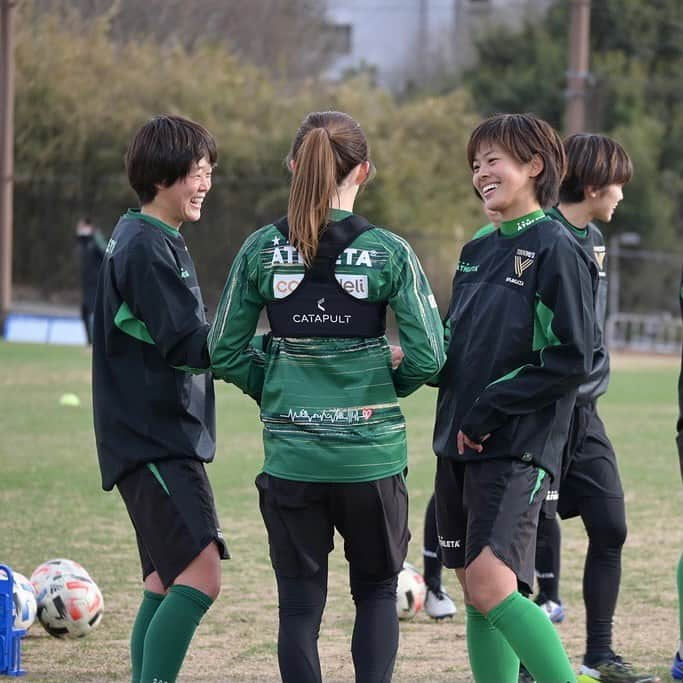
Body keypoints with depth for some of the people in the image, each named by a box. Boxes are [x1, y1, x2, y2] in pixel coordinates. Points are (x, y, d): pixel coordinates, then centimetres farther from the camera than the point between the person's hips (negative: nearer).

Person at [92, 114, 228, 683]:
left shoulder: (150, 241, 17)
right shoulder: (147, 247, -14)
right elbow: (190, 346, -20)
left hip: (165, 438, 11)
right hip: (153, 440, -11)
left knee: (168, 581, 12)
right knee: (200, 573, -19)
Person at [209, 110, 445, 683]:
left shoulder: (261, 249, -2)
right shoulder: (388, 251, -7)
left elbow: (225, 353, 1)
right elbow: (427, 355, -9)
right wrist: (387, 387, 10)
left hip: (291, 456, 1)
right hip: (372, 452, -1)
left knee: (300, 603, 8)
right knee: (377, 591, 16)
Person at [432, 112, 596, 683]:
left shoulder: (555, 250, -9)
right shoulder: (478, 250, 15)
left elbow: (569, 361, -15)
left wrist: (488, 412, -15)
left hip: (517, 449, -8)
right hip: (459, 444, 8)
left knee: (491, 584, -20)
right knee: (478, 593, 7)